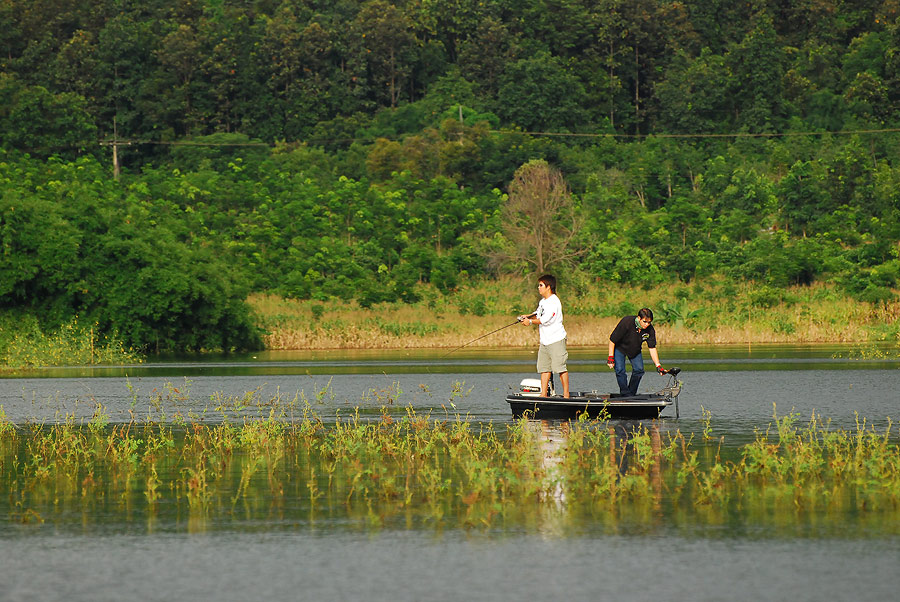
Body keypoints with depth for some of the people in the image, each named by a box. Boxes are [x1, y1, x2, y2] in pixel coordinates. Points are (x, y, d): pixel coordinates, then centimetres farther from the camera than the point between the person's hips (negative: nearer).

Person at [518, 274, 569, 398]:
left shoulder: (554, 302, -16)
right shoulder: (543, 301, 13)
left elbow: (545, 320, -20)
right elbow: (538, 314, 25)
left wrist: (530, 321, -9)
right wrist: (527, 316, 7)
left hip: (556, 340, -10)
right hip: (544, 340, 10)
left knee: (560, 367, -9)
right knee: (544, 368, 8)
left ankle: (566, 394, -7)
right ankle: (543, 394, 10)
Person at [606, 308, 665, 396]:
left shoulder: (650, 330, -23)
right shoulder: (626, 322, -35)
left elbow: (652, 348, -15)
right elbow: (612, 340, -26)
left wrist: (658, 366, -21)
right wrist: (611, 357, -24)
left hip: (635, 351, 4)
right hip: (619, 348, -4)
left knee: (639, 370, -5)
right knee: (620, 371, -17)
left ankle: (632, 393, 11)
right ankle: (625, 394, -10)